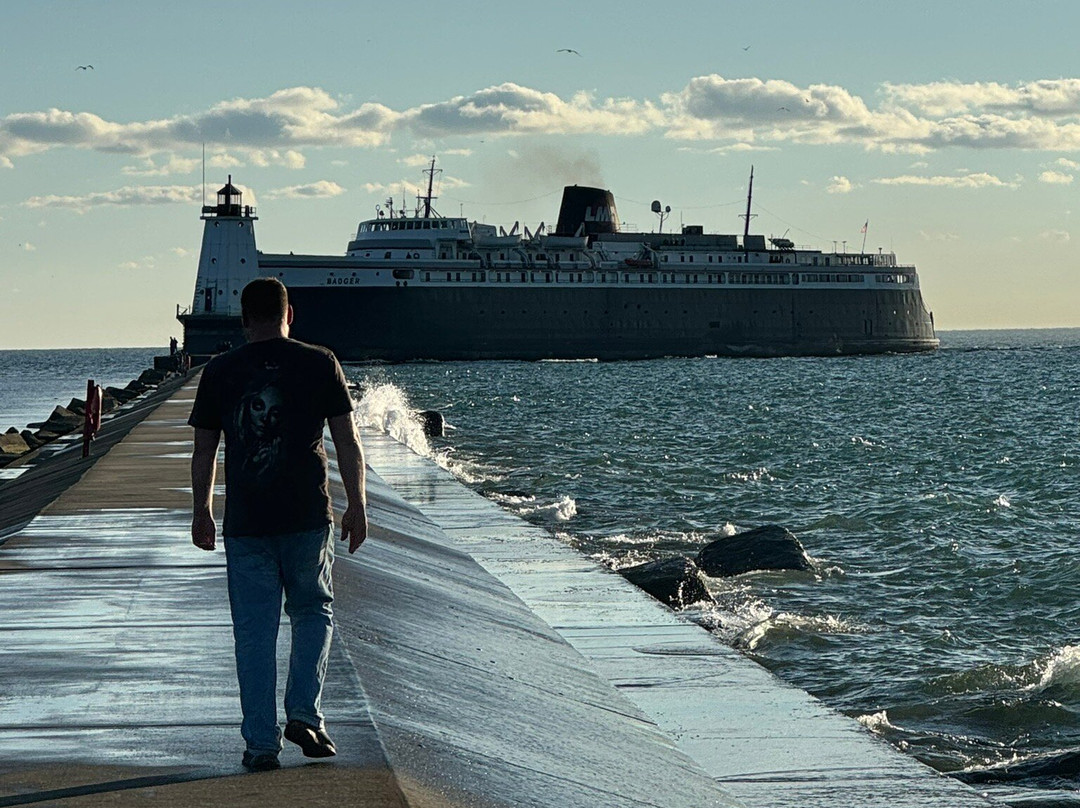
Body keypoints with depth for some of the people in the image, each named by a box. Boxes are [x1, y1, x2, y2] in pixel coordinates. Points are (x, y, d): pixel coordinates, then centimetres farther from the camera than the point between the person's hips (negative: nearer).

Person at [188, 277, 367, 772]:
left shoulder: (220, 372, 2)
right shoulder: (320, 365, -1)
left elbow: (203, 451, 7)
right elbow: (347, 443, -1)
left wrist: (202, 511, 18)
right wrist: (356, 505, 7)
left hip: (245, 522, 1)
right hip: (308, 517, 0)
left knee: (254, 631, 5)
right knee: (312, 611, 18)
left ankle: (261, 742, 5)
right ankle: (304, 714, 3)